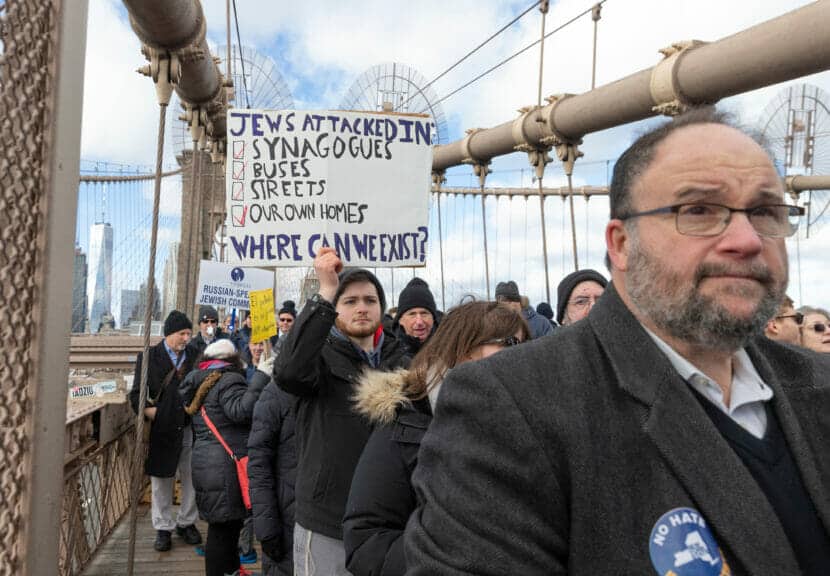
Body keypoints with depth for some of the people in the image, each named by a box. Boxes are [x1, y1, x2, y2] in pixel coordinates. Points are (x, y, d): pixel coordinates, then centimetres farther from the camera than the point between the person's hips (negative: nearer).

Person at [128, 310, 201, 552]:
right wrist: (151, 413, -12)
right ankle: (163, 528, 25)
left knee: (192, 480, 9)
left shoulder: (194, 358, 5)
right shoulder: (148, 357, 1)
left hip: (189, 429, 2)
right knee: (161, 482, 10)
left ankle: (186, 523, 28)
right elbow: (136, 396, 1)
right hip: (161, 431, -1)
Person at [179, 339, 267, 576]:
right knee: (223, 529, -1)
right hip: (226, 467, -9)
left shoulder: (200, 384, 17)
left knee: (224, 527, 17)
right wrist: (261, 377, -28)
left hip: (205, 463, 9)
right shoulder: (229, 380, -10)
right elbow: (241, 410, -27)